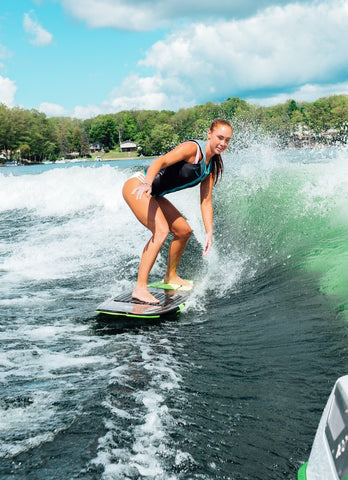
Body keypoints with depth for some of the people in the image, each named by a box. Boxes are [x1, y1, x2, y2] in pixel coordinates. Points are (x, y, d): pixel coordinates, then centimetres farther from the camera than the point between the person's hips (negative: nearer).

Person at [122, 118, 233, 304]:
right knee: (161, 231, -27)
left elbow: (206, 201, 9)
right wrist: (147, 183, -49)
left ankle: (170, 276, 35)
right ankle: (140, 288, -26)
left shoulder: (211, 166, 8)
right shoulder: (192, 148, -18)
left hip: (154, 195, 10)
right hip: (137, 187, -10)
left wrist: (209, 233, 2)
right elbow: (161, 161, -31)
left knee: (184, 231, 16)